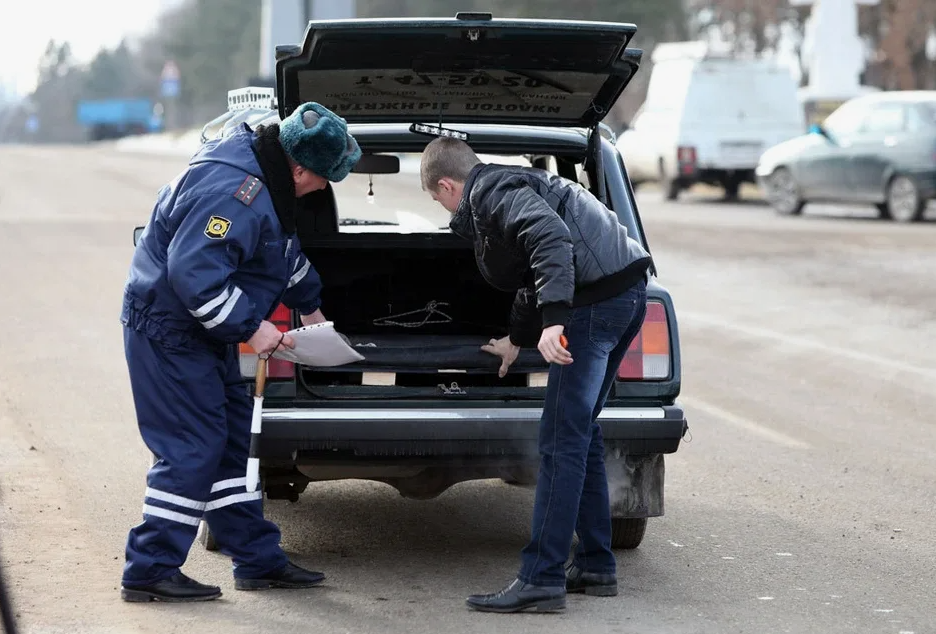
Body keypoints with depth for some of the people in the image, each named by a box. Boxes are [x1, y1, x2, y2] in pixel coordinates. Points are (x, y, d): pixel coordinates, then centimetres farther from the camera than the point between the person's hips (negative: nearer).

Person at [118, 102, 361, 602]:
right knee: (191, 451, -10)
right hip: (168, 331, -11)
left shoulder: (264, 179, 9)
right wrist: (250, 326, -27)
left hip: (202, 333, 11)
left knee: (231, 442, 13)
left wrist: (308, 304, 37)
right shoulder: (233, 193, -27)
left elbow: (284, 252, 28)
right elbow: (193, 272, -33)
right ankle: (149, 572, -3)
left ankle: (259, 560, 20)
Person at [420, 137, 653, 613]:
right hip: (625, 291, 11)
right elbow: (536, 272, 41)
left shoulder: (492, 193, -6)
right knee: (580, 433, 18)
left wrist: (553, 320, -33)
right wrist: (517, 340, 54)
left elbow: (551, 238, -25)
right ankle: (595, 567, 23)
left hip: (599, 297, -11)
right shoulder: (508, 187, 27)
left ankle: (540, 580, -11)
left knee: (562, 440, -10)